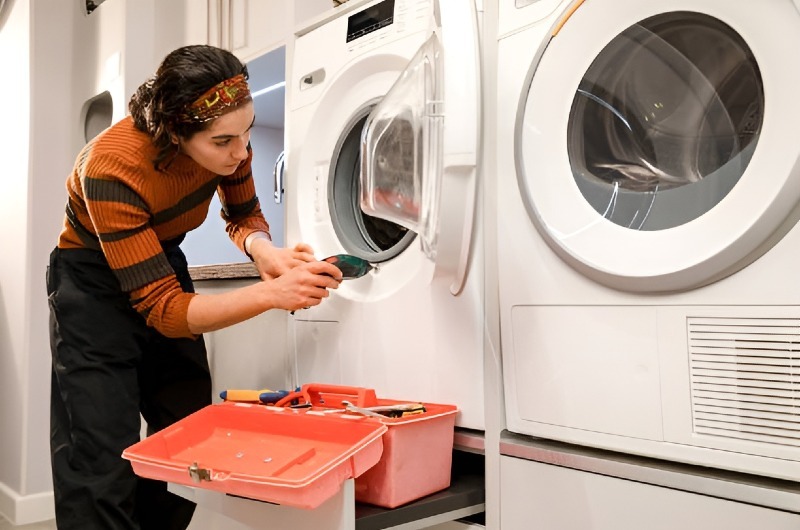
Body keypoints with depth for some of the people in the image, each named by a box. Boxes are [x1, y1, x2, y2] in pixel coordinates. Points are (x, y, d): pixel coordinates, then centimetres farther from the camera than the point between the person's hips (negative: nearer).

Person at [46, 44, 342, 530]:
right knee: (105, 463, -10)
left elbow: (246, 217, -2)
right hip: (95, 284, -5)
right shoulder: (113, 169, -35)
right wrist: (271, 294, -45)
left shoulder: (228, 142, -20)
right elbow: (162, 308, -33)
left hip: (164, 263, 5)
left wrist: (260, 246, -26)